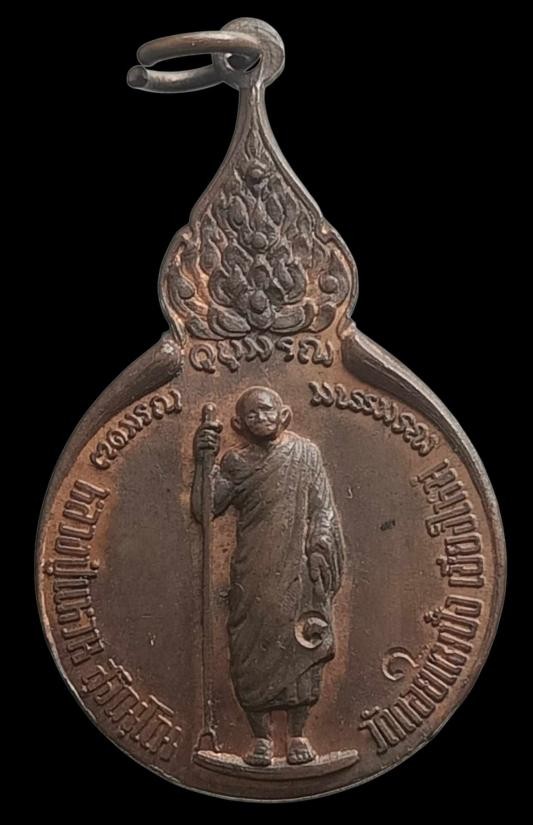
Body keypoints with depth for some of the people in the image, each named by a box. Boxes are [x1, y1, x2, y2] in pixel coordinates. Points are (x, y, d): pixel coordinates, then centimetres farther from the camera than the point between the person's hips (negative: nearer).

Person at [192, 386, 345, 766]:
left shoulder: (306, 453, 6)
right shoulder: (236, 463, 7)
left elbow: (323, 508, 3)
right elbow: (203, 508, -2)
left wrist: (318, 549, -9)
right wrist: (203, 462, -12)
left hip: (300, 571, -1)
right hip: (253, 574, 1)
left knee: (301, 649, 0)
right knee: (253, 651, 0)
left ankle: (298, 734, 12)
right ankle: (262, 737, 12)